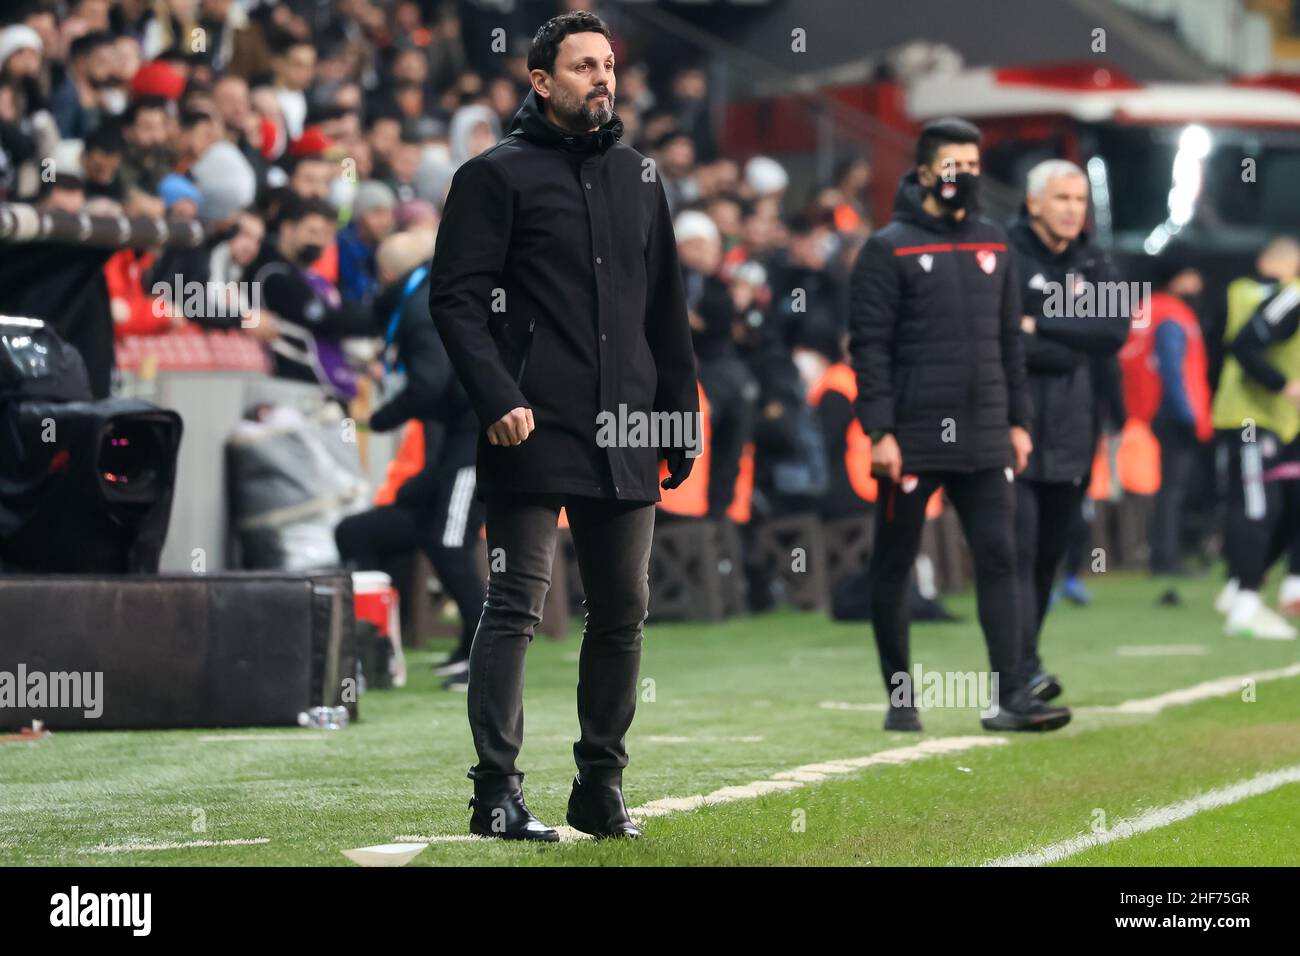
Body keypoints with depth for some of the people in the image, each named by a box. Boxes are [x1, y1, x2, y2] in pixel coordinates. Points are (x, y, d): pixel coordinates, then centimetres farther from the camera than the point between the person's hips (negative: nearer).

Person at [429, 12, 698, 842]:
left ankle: (602, 784, 18)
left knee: (623, 613, 8)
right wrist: (497, 398, -17)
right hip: (534, 433, -6)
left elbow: (667, 310, 20)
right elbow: (456, 297, -7)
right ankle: (498, 790, -6)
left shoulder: (637, 177, 17)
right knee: (516, 609, -7)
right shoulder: (498, 175, -1)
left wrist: (681, 418, 16)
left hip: (626, 440, 6)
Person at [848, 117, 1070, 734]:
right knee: (893, 567, 4)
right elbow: (870, 345, -8)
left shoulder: (992, 244, 13)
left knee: (998, 560, -3)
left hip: (985, 438, 4)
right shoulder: (889, 249, -4)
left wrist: (1018, 421, 13)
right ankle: (900, 699, 14)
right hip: (914, 438, -4)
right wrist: (879, 432, -14)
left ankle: (1010, 697, -5)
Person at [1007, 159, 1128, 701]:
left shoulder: (1091, 267, 15)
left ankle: (1020, 667, 19)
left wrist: (1042, 326, -11)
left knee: (1049, 554, 9)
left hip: (1071, 434, 6)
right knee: (1018, 550, -13)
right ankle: (1025, 671, -20)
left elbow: (1114, 332, -1)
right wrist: (1073, 350, -9)